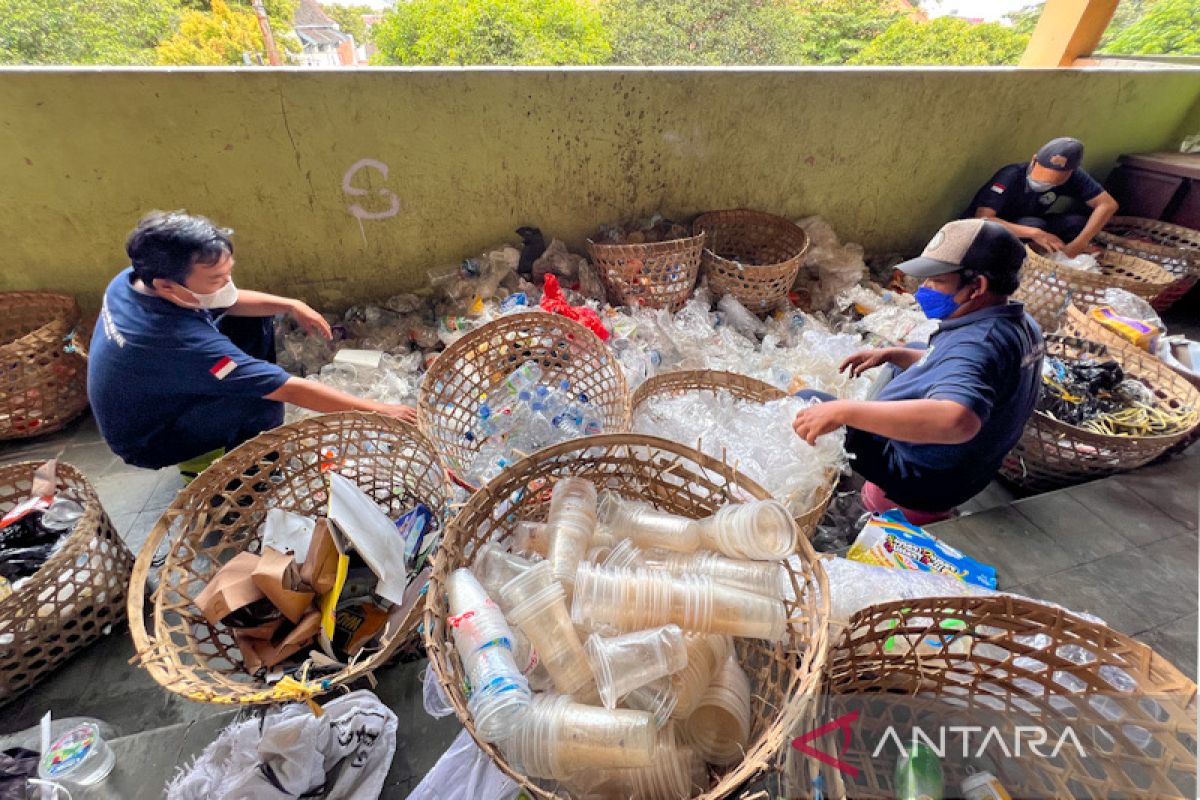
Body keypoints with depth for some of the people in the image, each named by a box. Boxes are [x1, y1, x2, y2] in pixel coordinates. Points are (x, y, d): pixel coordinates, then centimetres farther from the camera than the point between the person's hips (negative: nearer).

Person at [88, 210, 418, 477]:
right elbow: (290, 390, -42)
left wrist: (290, 305, -16)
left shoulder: (137, 276, -18)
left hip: (149, 391, 8)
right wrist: (378, 410, -38)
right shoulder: (182, 342, -42)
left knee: (255, 321, 1)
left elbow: (224, 302, -1)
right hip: (147, 439, -8)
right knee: (263, 402, -32)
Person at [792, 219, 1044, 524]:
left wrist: (842, 411, -54)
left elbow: (957, 421, -54)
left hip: (922, 479, -9)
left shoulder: (979, 343, -34)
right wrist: (892, 354, 4)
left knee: (806, 402, -8)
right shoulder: (1020, 323, -1)